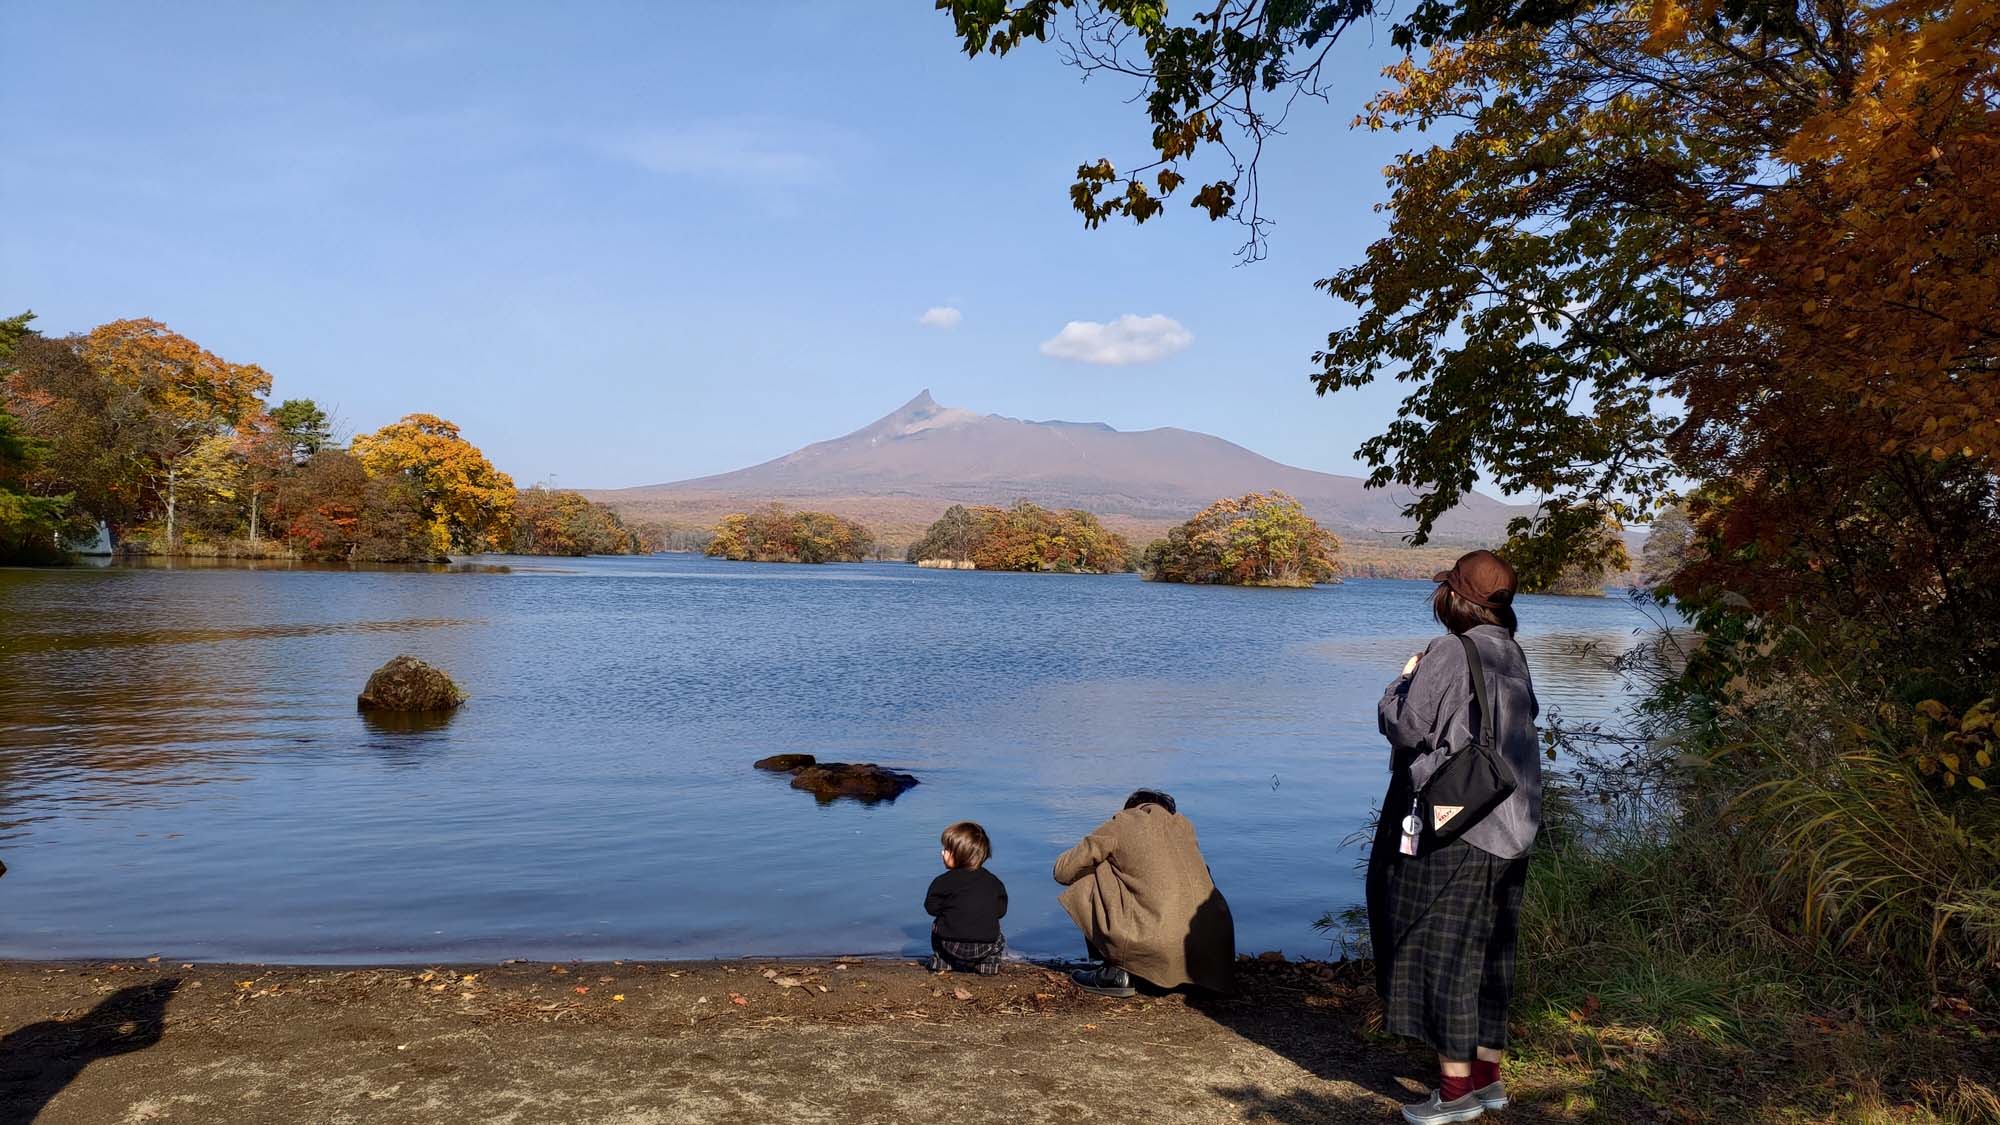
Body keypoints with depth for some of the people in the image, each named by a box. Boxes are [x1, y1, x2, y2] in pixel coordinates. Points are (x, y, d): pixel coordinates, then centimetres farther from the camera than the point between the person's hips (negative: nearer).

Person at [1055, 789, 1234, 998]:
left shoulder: (1120, 825, 6)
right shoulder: (1182, 823, 20)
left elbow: (1063, 871, 9)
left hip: (1162, 945, -5)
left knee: (1087, 883, 10)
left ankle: (1116, 974, 9)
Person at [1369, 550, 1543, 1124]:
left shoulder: (1448, 654, -16)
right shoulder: (1513, 656, 7)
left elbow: (1403, 726, -17)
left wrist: (1405, 678, 1)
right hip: (1507, 827, 8)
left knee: (1441, 948, 1)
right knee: (1489, 948, 15)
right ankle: (1488, 1075, 24)